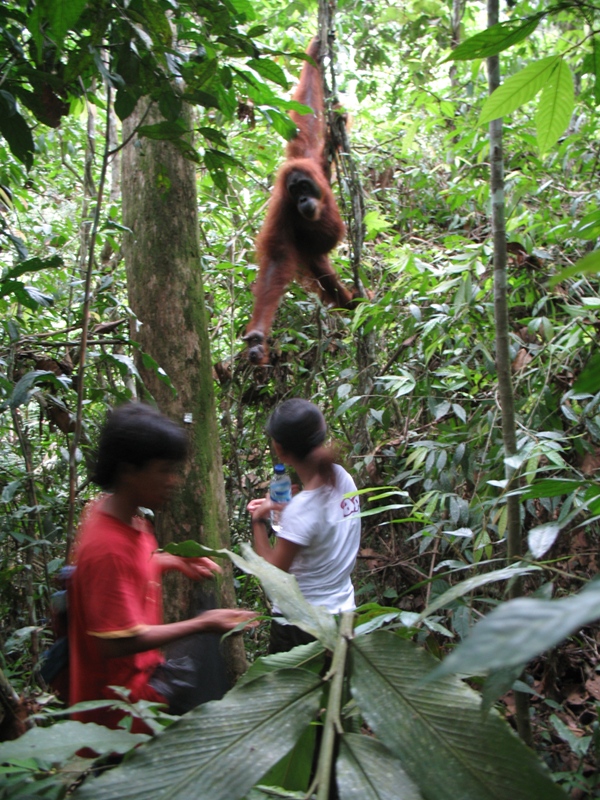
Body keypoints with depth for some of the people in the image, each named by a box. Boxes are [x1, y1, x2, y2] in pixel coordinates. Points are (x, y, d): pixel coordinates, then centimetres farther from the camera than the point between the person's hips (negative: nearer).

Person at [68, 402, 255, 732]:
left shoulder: (108, 510, -3)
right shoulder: (107, 548, -31)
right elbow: (118, 642, -29)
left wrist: (173, 562, 4)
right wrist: (201, 624, -26)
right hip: (123, 694, -9)